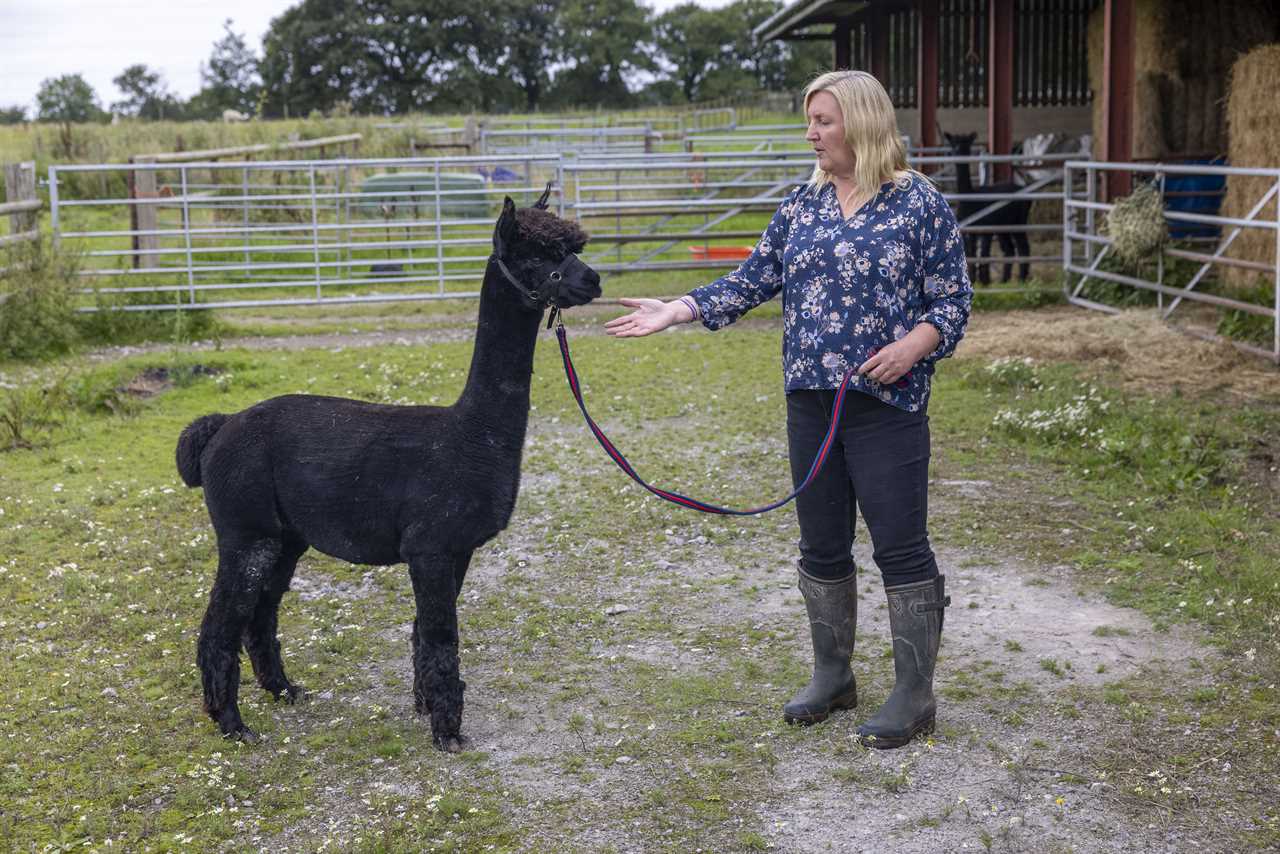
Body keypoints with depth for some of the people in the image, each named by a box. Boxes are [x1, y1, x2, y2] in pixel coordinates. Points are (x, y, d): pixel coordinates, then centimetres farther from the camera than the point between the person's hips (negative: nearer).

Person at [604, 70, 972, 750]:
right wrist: (676, 310, -1)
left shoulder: (919, 202, -4)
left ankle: (915, 694, 10)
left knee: (900, 546, -2)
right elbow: (753, 279, 9)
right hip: (810, 399, 5)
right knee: (822, 544, 12)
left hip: (888, 401, -5)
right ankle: (832, 676, 27)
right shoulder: (801, 204, 10)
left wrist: (913, 345, -20)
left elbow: (952, 299, -2)